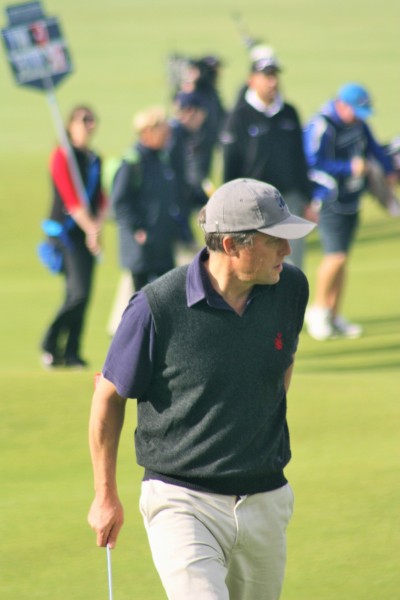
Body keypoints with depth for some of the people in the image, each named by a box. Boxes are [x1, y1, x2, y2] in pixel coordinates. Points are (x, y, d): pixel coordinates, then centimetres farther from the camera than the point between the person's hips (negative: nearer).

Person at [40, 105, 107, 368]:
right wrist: (90, 228, -17)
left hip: (89, 231, 7)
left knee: (80, 296, 5)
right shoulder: (62, 156, -8)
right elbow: (70, 198, -14)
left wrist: (98, 225, -7)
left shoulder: (95, 159, 15)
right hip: (67, 230, -7)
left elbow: (101, 198, 12)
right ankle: (50, 344, 0)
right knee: (79, 292, -16)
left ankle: (72, 353, 11)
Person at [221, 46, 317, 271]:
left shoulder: (289, 113, 10)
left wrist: (307, 202, 16)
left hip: (290, 196, 5)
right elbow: (231, 167, -5)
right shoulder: (240, 117, -5)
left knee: (295, 265, 4)